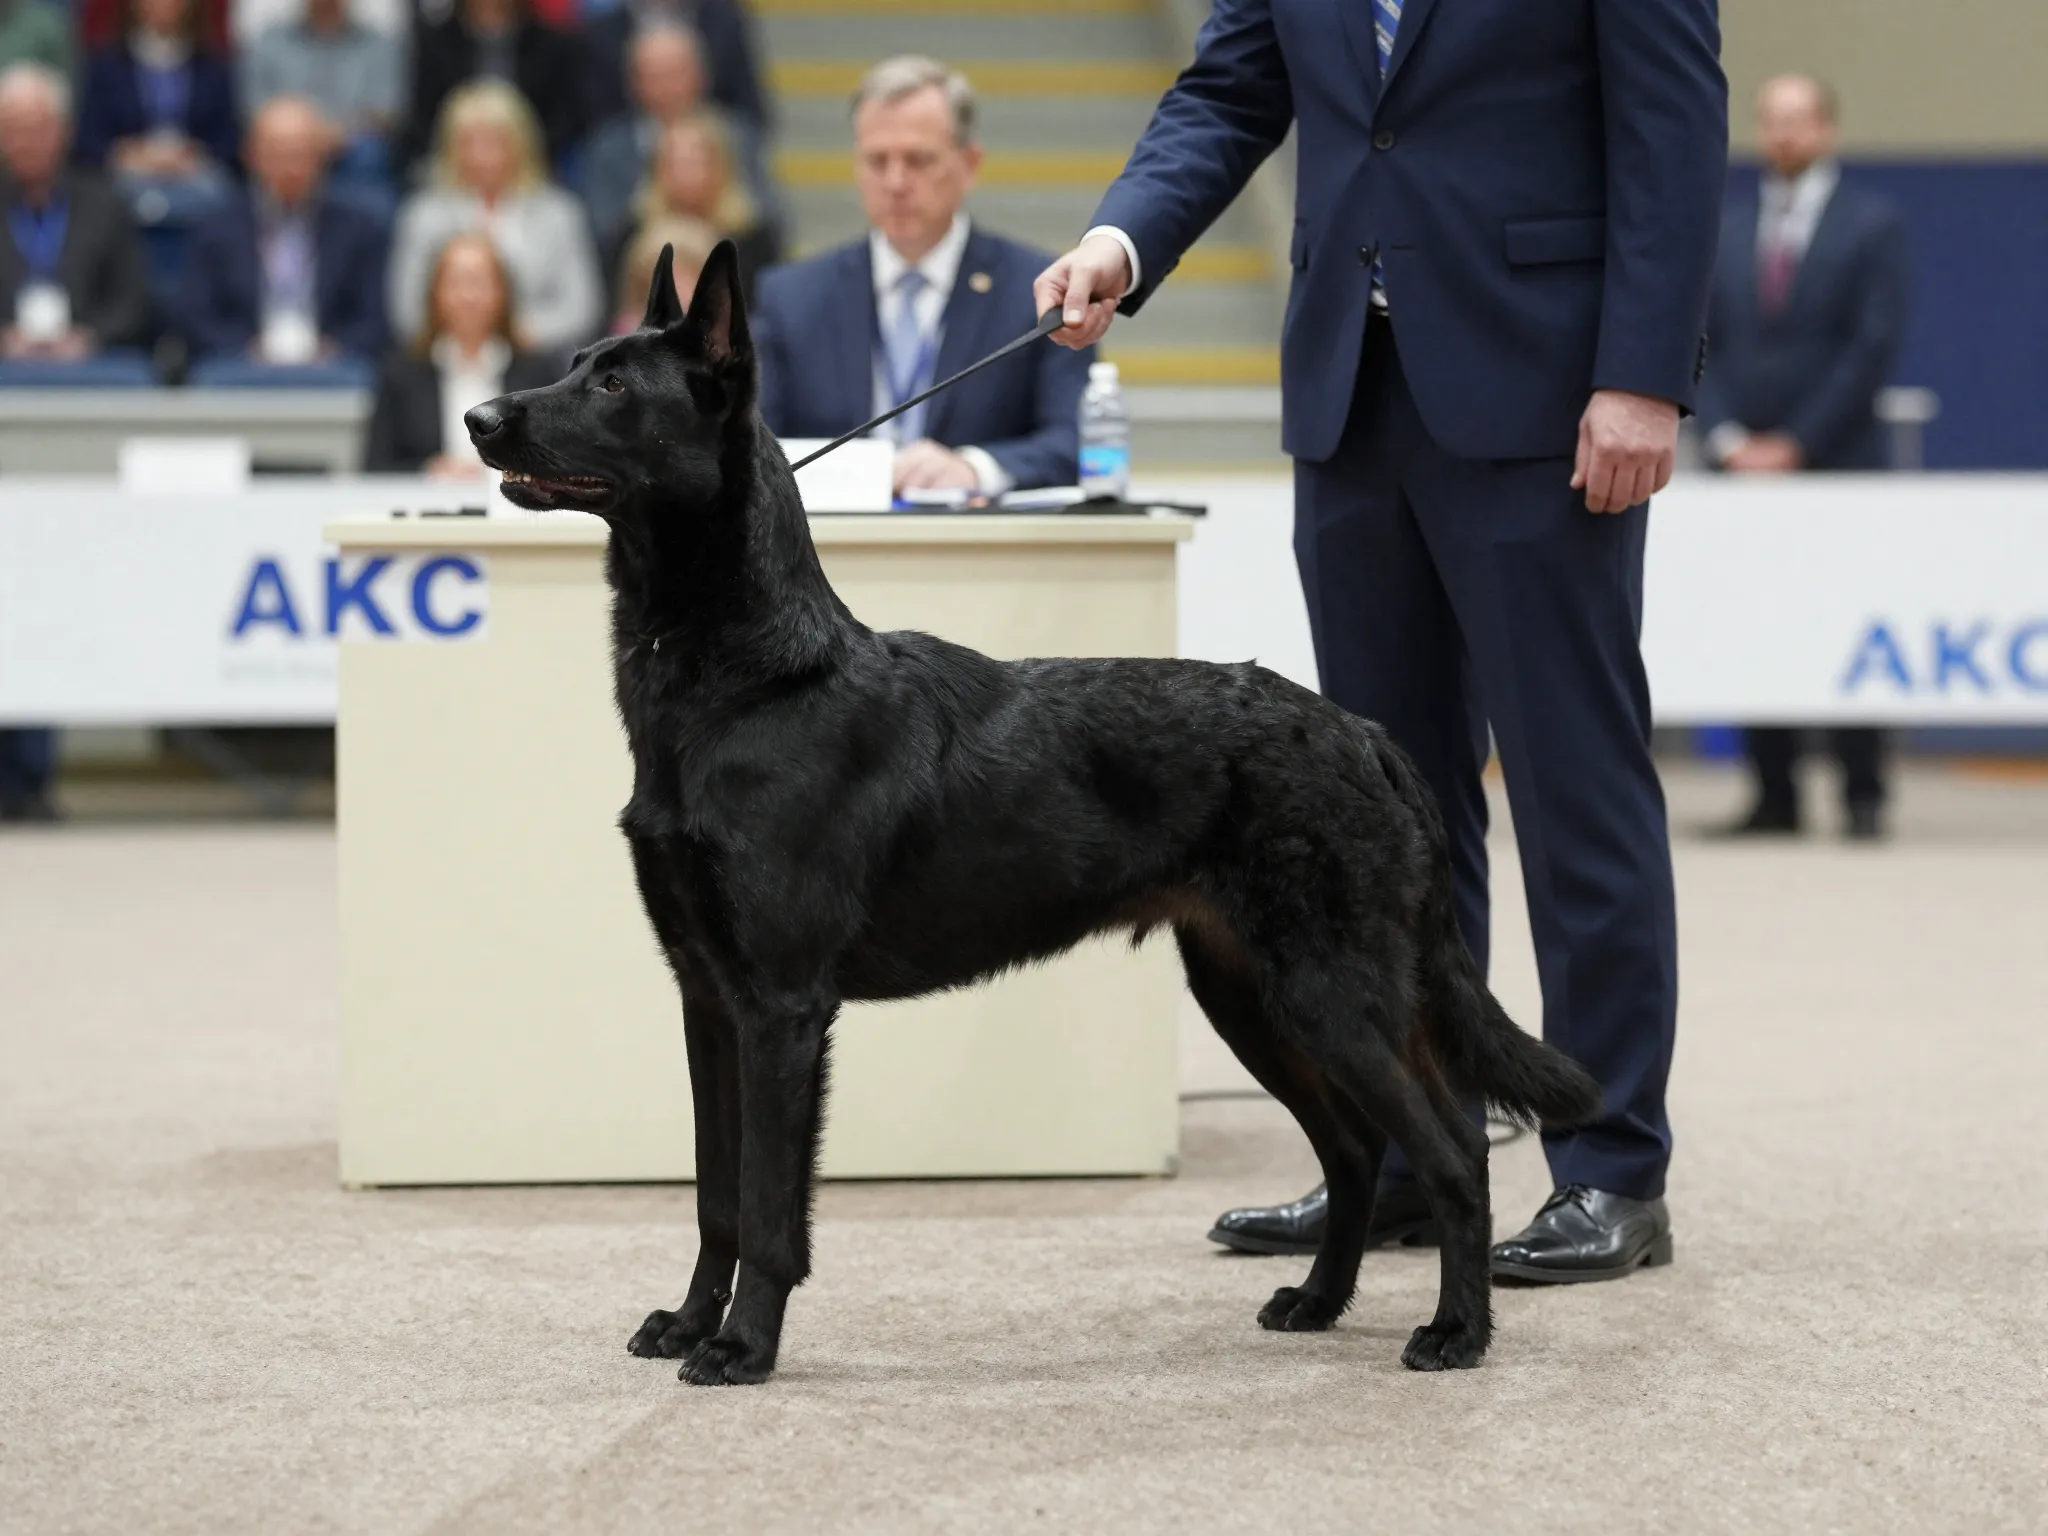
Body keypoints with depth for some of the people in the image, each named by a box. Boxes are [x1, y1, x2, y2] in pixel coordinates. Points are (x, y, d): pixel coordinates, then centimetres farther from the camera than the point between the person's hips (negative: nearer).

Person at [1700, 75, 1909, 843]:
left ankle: (1863, 797, 1)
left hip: (1833, 463, -3)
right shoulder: (1724, 228, 12)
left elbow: (1874, 346, -6)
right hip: (1741, 461, 4)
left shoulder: (1873, 224, 1)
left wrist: (1795, 444, -10)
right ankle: (1774, 795, 5)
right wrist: (1726, 436, -4)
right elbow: (1700, 340, 10)